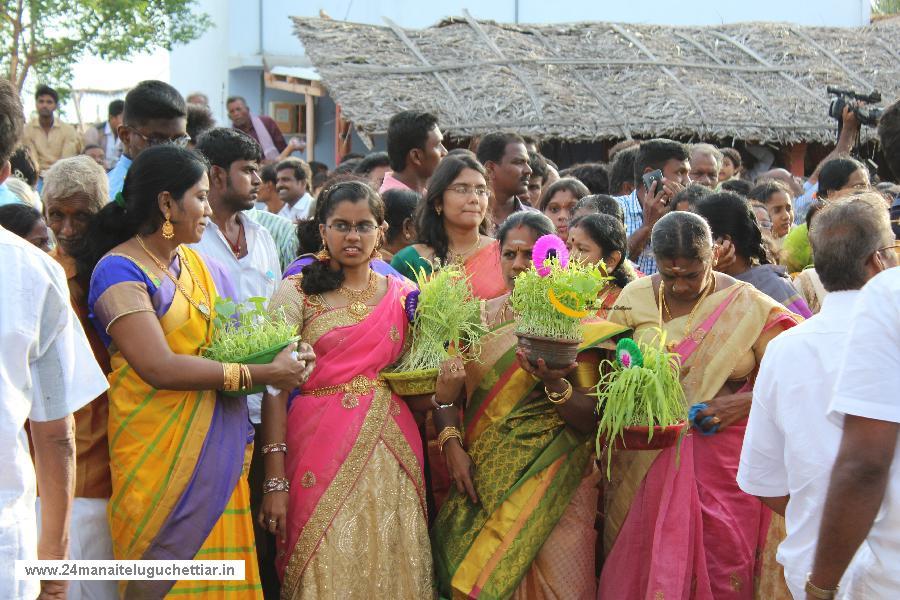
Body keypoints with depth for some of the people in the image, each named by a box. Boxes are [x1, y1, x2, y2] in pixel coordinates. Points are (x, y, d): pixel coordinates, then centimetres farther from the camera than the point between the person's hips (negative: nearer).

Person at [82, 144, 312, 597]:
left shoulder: (199, 266, 13)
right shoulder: (119, 270, -11)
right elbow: (161, 368, -20)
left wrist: (284, 357, -7)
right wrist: (261, 373, -17)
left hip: (220, 450, 7)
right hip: (160, 453, -7)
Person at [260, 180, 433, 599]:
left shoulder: (403, 295, 10)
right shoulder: (297, 293, -1)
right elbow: (275, 385, -7)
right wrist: (275, 481, -13)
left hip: (392, 451, 3)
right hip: (321, 452, -3)